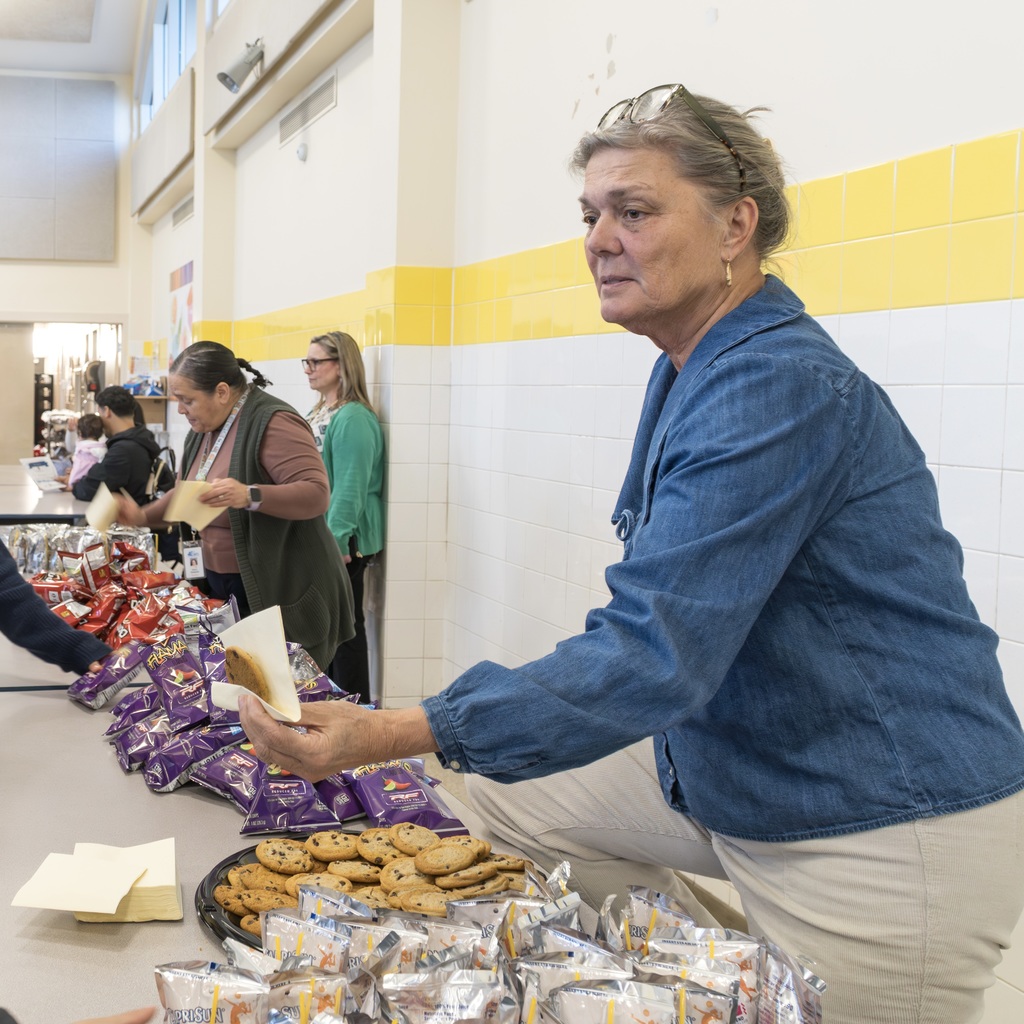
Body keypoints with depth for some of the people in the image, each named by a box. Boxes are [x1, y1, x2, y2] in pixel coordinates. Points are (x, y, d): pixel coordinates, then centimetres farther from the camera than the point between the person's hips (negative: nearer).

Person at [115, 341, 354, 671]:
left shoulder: (273, 423, -17)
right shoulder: (204, 431, 11)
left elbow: (317, 494, -24)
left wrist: (250, 496, -36)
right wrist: (143, 516, 5)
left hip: (281, 595, -8)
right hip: (223, 589, 8)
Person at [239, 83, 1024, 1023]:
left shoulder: (779, 389, -25)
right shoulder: (690, 372, 6)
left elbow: (652, 654, -32)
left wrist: (392, 735, -36)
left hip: (884, 835, -9)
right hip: (731, 782, 10)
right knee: (516, 794, 12)